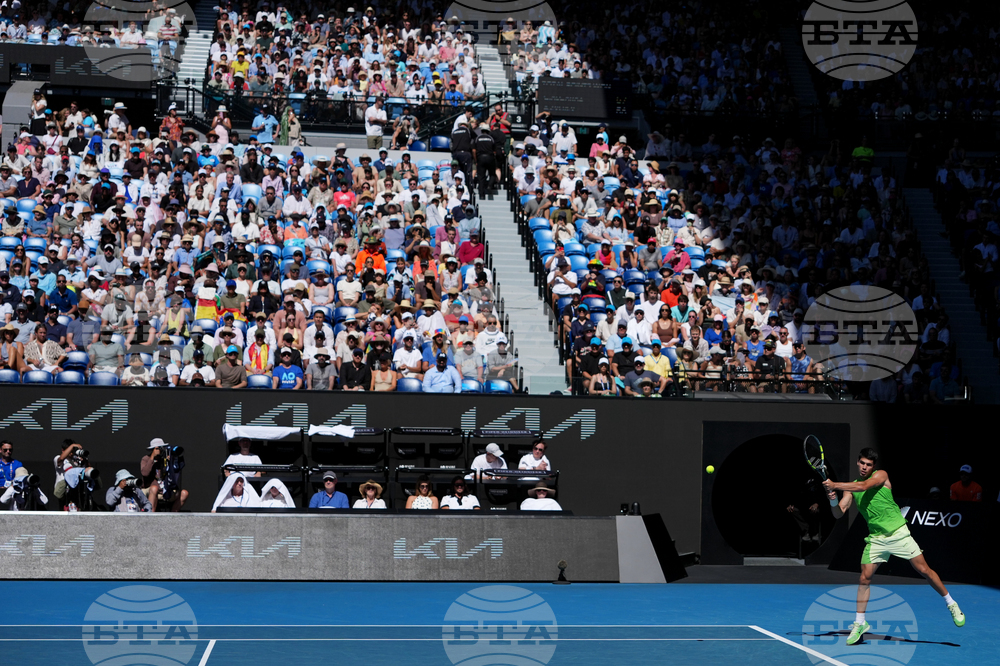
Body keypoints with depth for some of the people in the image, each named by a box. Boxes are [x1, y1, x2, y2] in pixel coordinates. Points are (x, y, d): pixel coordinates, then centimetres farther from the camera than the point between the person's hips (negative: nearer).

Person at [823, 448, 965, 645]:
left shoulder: (881, 475, -6)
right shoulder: (851, 487, 6)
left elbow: (864, 486, -26)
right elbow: (838, 513, 0)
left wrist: (835, 485, -30)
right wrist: (833, 499, -21)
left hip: (898, 533, -3)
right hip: (875, 538, 3)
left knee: (924, 570, 0)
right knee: (864, 578, -5)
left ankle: (951, 604, 19)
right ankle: (859, 623, 6)